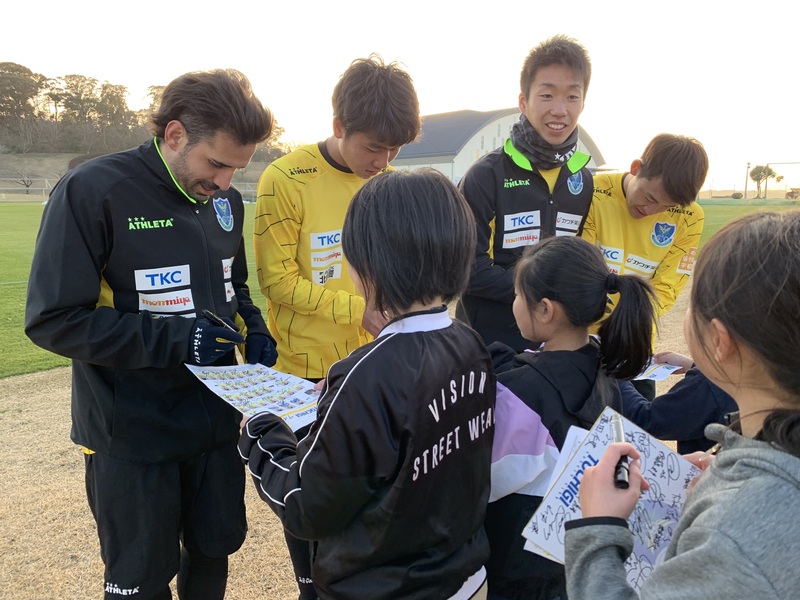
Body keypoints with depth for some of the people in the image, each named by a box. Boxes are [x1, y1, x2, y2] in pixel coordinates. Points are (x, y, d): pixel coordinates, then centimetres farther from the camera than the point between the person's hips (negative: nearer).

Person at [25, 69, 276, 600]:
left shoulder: (225, 201, 3)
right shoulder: (92, 192, -16)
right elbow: (53, 319, -16)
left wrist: (252, 329, -3)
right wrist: (174, 340, -24)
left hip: (216, 421, 5)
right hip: (133, 437, -5)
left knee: (214, 555, 19)